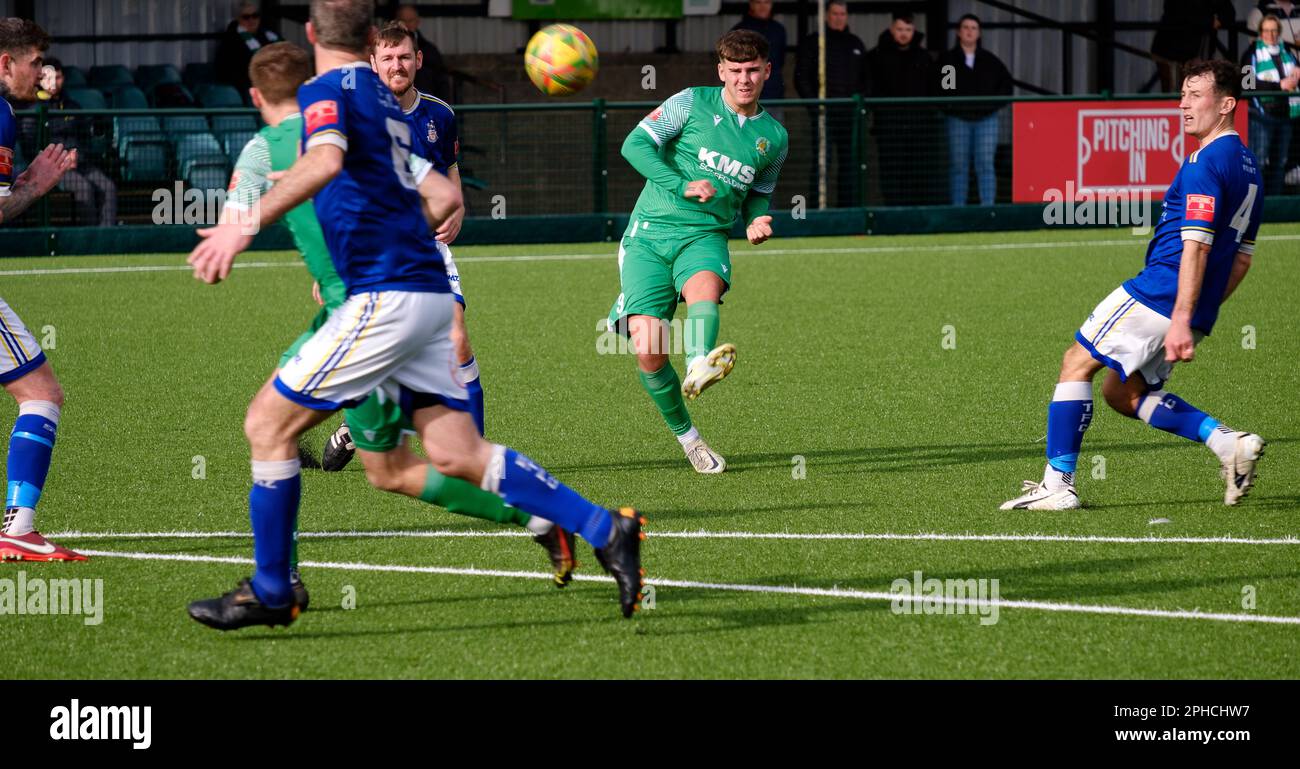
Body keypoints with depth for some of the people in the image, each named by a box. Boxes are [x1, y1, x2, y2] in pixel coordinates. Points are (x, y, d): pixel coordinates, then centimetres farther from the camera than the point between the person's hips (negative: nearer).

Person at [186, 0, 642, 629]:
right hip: (427, 298, 8)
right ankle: (605, 530, -3)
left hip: (384, 296, -8)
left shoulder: (326, 90, -5)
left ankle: (270, 593, 5)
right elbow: (445, 198, 26)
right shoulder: (387, 102, 20)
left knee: (268, 424, 0)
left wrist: (245, 225, -32)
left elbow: (324, 160, -27)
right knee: (458, 455, 5)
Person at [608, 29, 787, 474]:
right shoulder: (692, 104, 2)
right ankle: (686, 436, 8)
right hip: (650, 234, -2)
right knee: (648, 350, -14)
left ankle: (698, 370, -65)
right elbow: (636, 144, -4)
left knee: (704, 286, -37)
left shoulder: (773, 137, 14)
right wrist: (682, 186, -16)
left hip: (706, 236, 2)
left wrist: (757, 220, 6)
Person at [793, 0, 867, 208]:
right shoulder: (812, 42, 5)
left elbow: (866, 77, 21)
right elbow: (801, 78, 1)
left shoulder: (856, 44, 17)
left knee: (850, 161, 3)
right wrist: (814, 104, -8)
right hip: (823, 113, -4)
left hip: (849, 113, 4)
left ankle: (848, 205, 8)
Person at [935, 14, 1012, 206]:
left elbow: (1006, 81, 15)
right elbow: (937, 88, 4)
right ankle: (957, 210, 4)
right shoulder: (947, 60, 4)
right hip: (958, 119, -1)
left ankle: (988, 207, -3)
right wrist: (947, 105, -8)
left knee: (985, 165, -3)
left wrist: (996, 102, 3)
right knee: (958, 166, 1)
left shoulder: (989, 60, 9)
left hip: (986, 119, 1)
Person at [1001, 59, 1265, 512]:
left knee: (1077, 363, -1)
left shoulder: (1206, 163, -14)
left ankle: (1057, 484, -3)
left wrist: (1181, 319, -26)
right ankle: (1229, 443, 4)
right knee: (1123, 393, 16)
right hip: (1197, 310, 9)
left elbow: (1196, 245, -22)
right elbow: (1242, 258, 21)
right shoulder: (1247, 166, 16)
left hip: (1160, 292, -9)